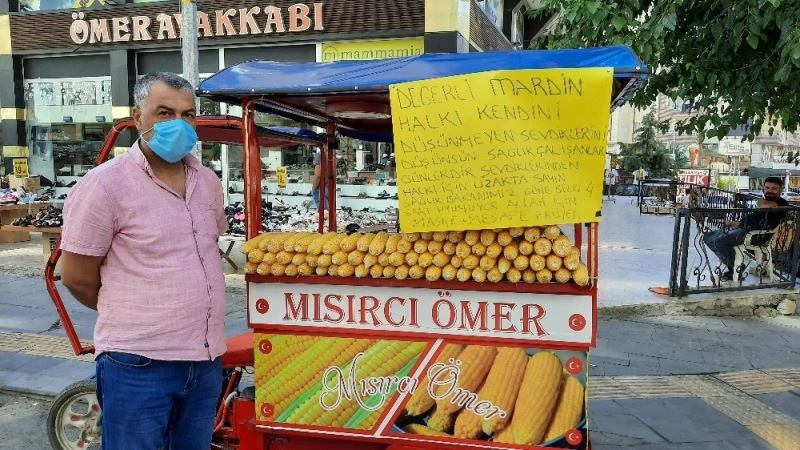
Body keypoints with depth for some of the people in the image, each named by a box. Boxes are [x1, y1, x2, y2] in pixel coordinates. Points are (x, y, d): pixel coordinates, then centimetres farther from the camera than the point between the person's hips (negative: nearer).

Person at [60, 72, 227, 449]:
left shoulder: (207, 181, 7)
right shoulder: (105, 183, -12)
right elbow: (76, 277, -8)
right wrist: (130, 314, 4)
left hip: (206, 358, 6)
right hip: (139, 363, -6)